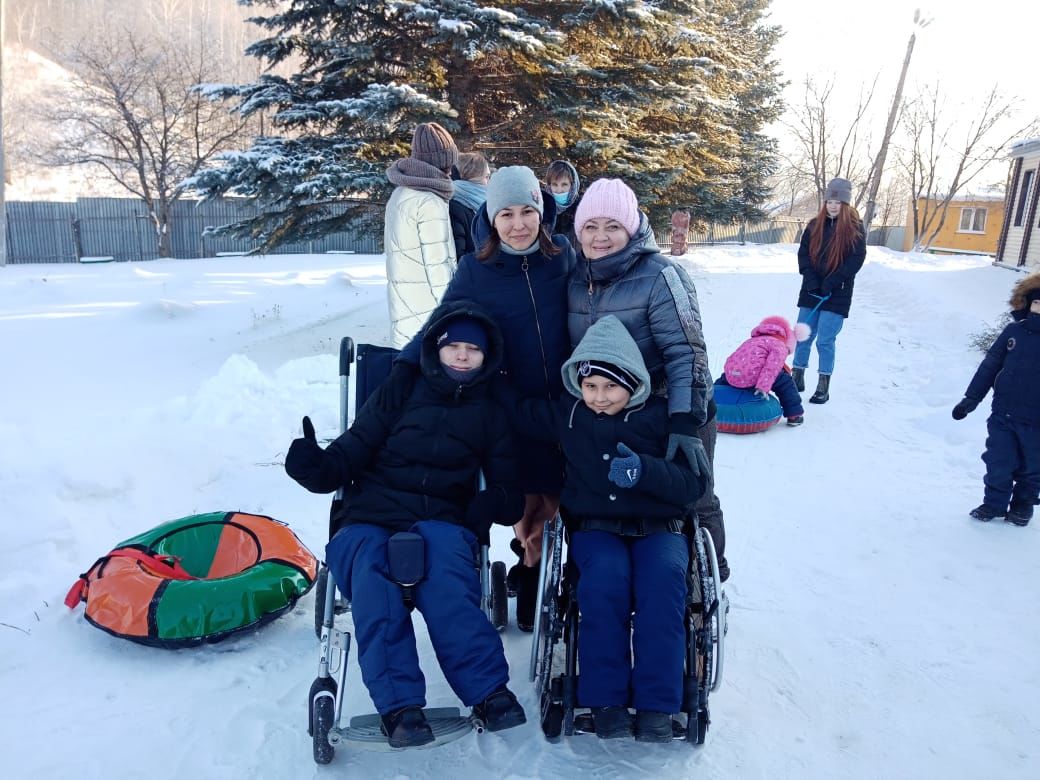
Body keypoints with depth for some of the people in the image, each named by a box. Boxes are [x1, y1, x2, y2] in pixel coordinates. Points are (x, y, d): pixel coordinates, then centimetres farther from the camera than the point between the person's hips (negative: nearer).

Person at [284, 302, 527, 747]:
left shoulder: (490, 414, 19)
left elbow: (510, 494, 17)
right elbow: (349, 456, 5)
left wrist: (493, 502, -7)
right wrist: (317, 467, -18)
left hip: (442, 523, 0)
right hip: (371, 518, 0)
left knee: (442, 547, -36)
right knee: (369, 564, -34)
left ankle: (488, 691, -37)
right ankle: (399, 705, -38)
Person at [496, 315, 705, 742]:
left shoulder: (661, 417, -1)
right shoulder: (567, 414, 7)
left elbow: (693, 484, -7)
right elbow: (518, 408, 21)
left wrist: (644, 471, -24)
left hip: (657, 527, 0)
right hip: (595, 527, 1)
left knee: (664, 577, -33)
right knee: (606, 576, -33)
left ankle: (656, 703, -23)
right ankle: (605, 699, -19)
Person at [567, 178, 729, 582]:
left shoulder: (660, 276, -18)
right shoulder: (577, 279, 1)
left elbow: (687, 352, -25)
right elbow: (574, 350, 11)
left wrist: (686, 421, -34)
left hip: (677, 413, -5)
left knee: (694, 502, 12)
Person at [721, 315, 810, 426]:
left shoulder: (753, 341, 34)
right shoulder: (779, 346, 10)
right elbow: (771, 367, -8)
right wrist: (764, 387, -18)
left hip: (731, 376, 7)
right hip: (752, 375, -6)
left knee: (725, 377, 41)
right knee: (785, 381, 12)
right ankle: (794, 415, 13)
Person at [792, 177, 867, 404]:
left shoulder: (854, 227, -2)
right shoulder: (814, 225, 8)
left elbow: (857, 258, -7)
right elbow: (803, 253, 6)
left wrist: (832, 282, -15)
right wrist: (810, 279, -8)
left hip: (837, 294, -3)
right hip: (811, 291, 4)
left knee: (825, 341, -5)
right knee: (803, 337, 7)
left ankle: (824, 387, 4)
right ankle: (797, 378, 20)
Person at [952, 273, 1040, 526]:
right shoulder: (1014, 331, -1)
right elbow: (990, 365, 4)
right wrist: (972, 398, 2)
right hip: (1003, 415, 2)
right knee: (998, 464, 9)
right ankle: (994, 503, 27)